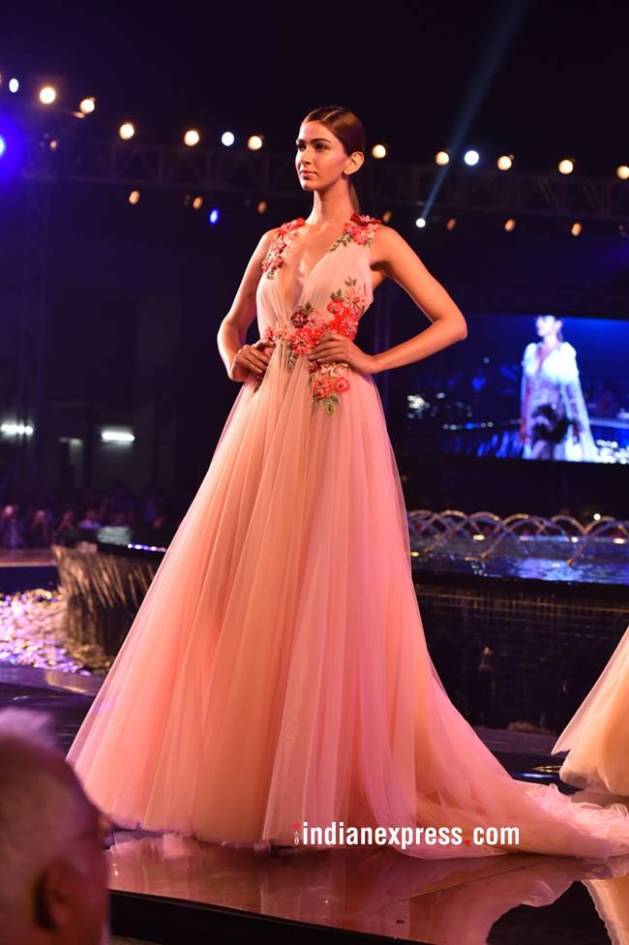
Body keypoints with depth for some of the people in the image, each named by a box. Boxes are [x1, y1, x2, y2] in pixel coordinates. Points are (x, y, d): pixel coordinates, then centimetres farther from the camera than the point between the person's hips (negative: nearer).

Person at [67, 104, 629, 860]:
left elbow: (452, 322, 1)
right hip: (264, 421, 5)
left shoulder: (377, 242, 5)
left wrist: (372, 362, -6)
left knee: (325, 598, -7)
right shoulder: (276, 240, 18)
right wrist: (234, 360, 5)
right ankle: (236, 772, 12)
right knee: (242, 593, 2)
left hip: (336, 424, -5)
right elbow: (231, 324, 26)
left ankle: (317, 784, 2)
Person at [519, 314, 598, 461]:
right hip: (534, 420, 5)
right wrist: (523, 422, 11)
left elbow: (574, 389, -8)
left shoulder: (565, 352, -7)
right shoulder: (531, 350, 7)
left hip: (557, 417, -4)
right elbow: (526, 388, 11)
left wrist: (578, 425, -11)